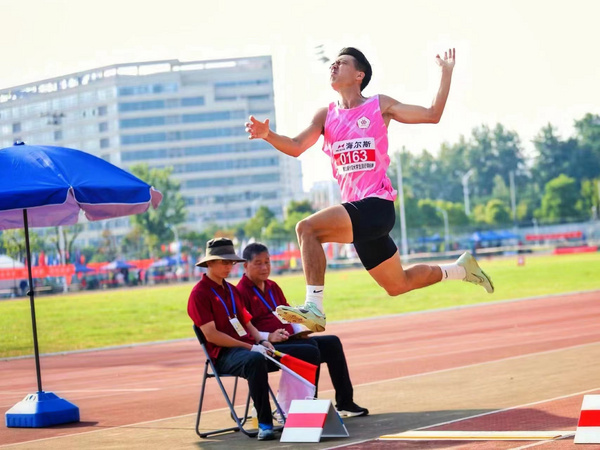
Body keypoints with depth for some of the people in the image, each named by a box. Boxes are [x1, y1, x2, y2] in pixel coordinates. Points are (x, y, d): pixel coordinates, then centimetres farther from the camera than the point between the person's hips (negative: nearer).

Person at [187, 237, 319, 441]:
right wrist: (250, 347, -17)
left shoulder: (232, 290, 23)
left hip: (251, 346, 8)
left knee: (309, 353, -3)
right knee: (255, 360, -43)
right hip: (224, 354, -8)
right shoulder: (199, 294, -4)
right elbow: (211, 334, -13)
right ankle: (264, 423, -39)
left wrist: (262, 342, -1)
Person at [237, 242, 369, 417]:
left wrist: (300, 331, 5)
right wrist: (269, 337, -26)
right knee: (310, 347, -30)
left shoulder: (273, 287, 22)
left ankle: (345, 402, -5)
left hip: (290, 340, 9)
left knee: (332, 343, -3)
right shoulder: (241, 291, -7)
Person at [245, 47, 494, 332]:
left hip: (376, 205, -7)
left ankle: (314, 309, -25)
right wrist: (267, 135, -16)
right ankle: (461, 269, 38)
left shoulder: (380, 106, 3)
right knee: (397, 285, 16)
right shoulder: (326, 115, 15)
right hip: (357, 211, 7)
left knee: (308, 228, -26)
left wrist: (446, 73, 2)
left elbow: (432, 115, 4)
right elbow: (296, 147, 2)